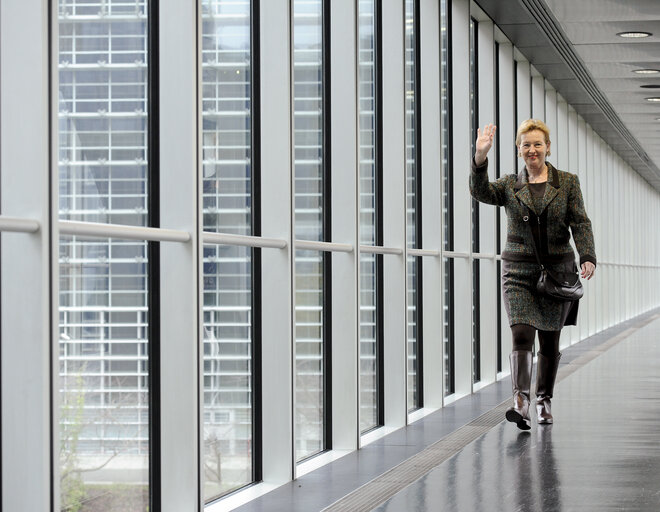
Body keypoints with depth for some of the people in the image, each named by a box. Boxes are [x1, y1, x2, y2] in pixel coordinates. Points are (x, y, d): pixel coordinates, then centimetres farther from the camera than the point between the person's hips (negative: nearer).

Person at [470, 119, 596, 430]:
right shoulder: (510, 186, 5)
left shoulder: (567, 183, 6)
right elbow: (481, 192, -13)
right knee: (521, 334, -16)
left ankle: (544, 400, 22)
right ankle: (521, 402, -25)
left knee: (550, 339, 8)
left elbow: (580, 224, 0)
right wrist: (480, 159, -29)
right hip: (519, 272, -1)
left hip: (557, 270, 1)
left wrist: (587, 257, -15)